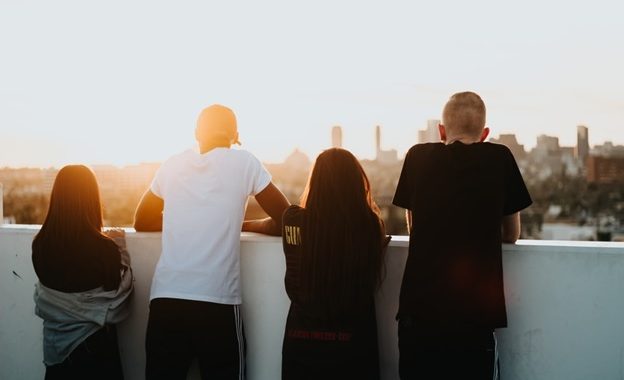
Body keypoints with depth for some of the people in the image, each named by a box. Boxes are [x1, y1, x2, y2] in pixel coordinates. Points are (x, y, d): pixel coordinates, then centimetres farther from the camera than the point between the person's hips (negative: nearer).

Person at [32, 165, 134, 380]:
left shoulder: (40, 244, -10)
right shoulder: (103, 247, -23)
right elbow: (120, 295, -9)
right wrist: (120, 248, -2)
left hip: (55, 343, 4)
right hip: (94, 343, -4)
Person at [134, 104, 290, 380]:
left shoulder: (172, 165, 11)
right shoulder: (243, 162, 3)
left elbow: (142, 222, 24)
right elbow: (285, 221, 7)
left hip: (165, 298, 3)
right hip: (217, 302, -3)